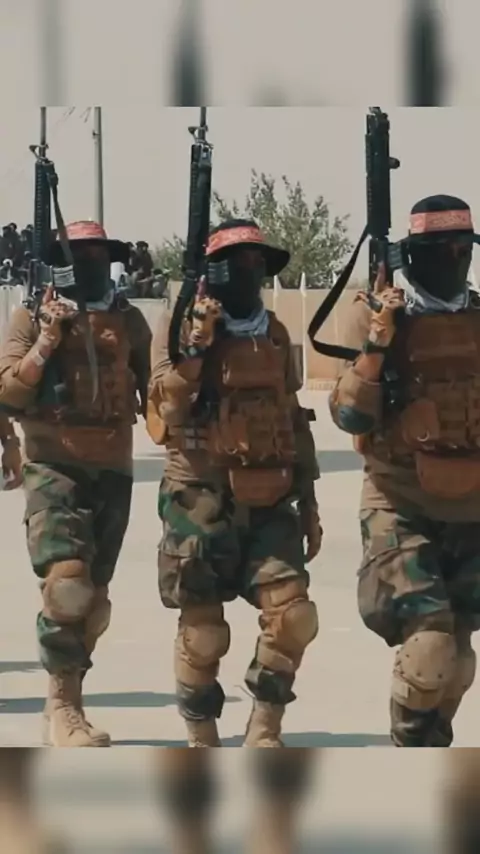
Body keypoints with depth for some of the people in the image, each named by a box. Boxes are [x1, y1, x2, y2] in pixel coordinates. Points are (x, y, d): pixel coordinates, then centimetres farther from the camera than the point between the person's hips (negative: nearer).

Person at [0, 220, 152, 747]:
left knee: (93, 600, 8)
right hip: (54, 466, -4)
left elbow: (151, 391, 17)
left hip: (113, 470, 4)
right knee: (67, 585, -21)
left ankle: (64, 705, 22)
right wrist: (46, 344, -17)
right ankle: (63, 708, -14)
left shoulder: (129, 321, 10)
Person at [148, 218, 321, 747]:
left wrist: (308, 503, 18)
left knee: (293, 615, -9)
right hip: (201, 500, -4)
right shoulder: (180, 326, -2)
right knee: (202, 633, 0)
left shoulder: (275, 334, 13)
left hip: (268, 502, 4)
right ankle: (202, 741, 16)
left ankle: (265, 732, 7)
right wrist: (197, 344, -24)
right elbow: (168, 406, -14)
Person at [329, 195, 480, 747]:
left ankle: (433, 749, 30)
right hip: (403, 508, -5)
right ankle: (411, 747, 6)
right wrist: (377, 345, -24)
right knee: (429, 645, -17)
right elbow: (350, 417, -13)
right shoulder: (379, 314, -8)